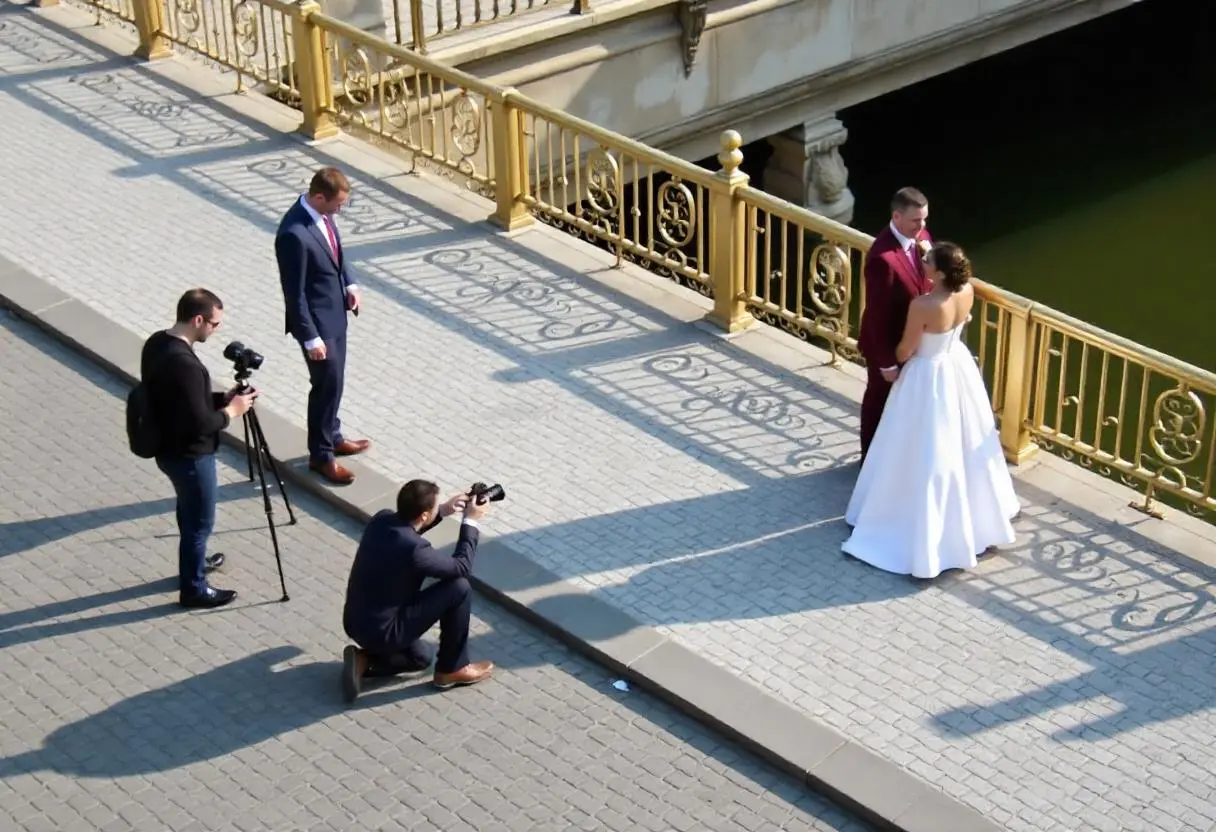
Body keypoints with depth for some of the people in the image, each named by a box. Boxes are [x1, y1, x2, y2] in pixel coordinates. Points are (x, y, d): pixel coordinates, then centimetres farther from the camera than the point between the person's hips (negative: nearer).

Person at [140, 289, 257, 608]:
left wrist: (221, 398, 4)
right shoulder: (184, 364, -33)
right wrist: (231, 411, -12)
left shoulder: (156, 342, -3)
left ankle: (194, 562, 50)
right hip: (189, 455, -9)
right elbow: (200, 423, -28)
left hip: (168, 447, 9)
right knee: (200, 521, 11)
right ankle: (193, 588, 27)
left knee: (189, 510, 30)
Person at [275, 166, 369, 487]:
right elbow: (294, 292, -25)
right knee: (327, 384, 4)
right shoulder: (294, 234, -31)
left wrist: (349, 283, 4)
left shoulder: (322, 214, -5)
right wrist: (310, 338, -20)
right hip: (316, 319, -9)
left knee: (333, 380, 23)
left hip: (335, 310, 9)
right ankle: (321, 455, 21)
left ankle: (331, 437, 42)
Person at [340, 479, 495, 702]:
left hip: (356, 622, 9)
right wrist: (470, 521, -3)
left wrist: (443, 512, 12)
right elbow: (462, 567, -12)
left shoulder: (381, 519, -6)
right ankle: (452, 669, 7)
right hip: (381, 631, -9)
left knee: (420, 658, 33)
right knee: (460, 588, -8)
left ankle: (363, 661, 9)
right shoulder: (414, 550, -29)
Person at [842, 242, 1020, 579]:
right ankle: (979, 509, 46)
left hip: (929, 377, -7)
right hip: (958, 368, 7)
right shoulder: (967, 291, -14)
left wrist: (892, 362, 7)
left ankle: (924, 532, 19)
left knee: (927, 452, 8)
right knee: (963, 442, 26)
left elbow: (905, 352, -18)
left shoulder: (922, 306, -33)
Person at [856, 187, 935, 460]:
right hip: (887, 344, -7)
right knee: (880, 402, 17)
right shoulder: (883, 258, -34)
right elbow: (877, 316, -27)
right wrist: (886, 363, -21)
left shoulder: (920, 236, -9)